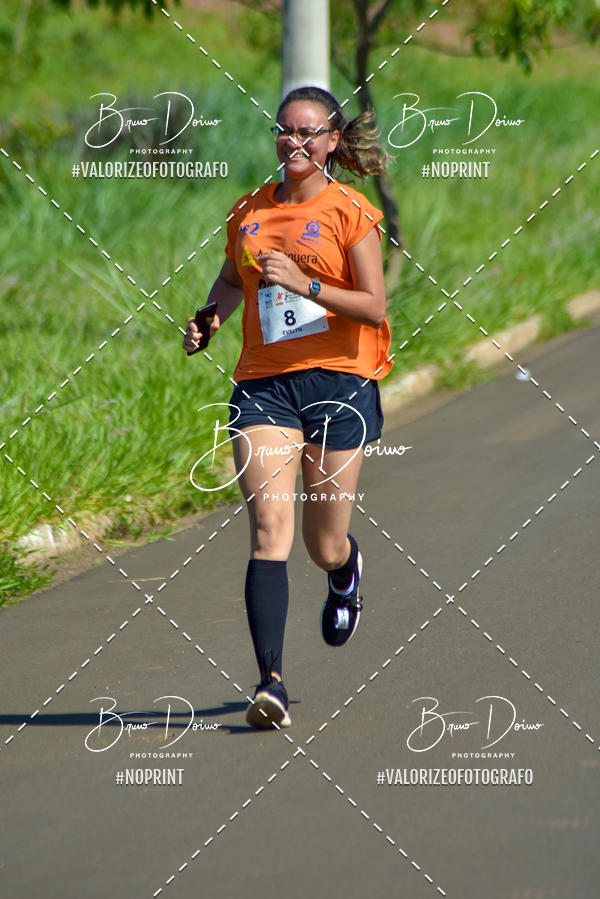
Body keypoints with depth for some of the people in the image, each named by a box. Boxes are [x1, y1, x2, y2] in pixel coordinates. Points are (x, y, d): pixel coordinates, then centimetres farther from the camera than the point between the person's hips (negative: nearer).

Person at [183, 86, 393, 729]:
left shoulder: (351, 212, -2)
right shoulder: (249, 212, 10)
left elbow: (374, 307, -8)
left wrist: (303, 283, -19)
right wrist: (211, 317, 8)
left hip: (339, 383, -2)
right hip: (263, 385, 2)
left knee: (323, 546, 8)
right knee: (269, 527, -16)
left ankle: (345, 570, 48)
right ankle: (271, 682, -21)